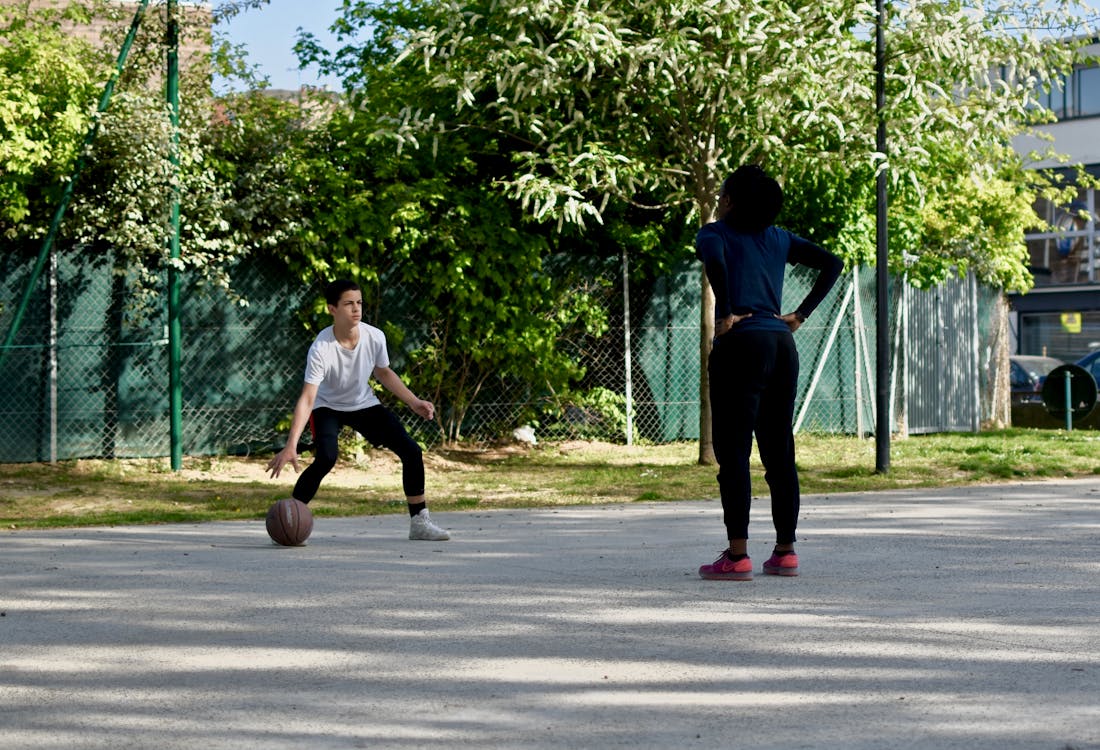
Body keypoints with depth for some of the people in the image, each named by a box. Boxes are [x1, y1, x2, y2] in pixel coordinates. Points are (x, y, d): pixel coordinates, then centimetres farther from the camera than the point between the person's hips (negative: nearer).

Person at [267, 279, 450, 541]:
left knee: (411, 451, -6)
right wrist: (291, 446, -45)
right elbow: (307, 399, -36)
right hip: (327, 406, -4)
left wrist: (414, 402, -2)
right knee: (326, 458, -31)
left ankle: (419, 522, 9)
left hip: (364, 404, 4)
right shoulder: (321, 349, -32)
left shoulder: (375, 337, -19)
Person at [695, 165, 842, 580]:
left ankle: (737, 556, -7)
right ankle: (785, 552, 11)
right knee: (779, 452, 10)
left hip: (741, 344, -6)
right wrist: (800, 315, 11)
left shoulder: (716, 233, 0)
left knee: (733, 453, -4)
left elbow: (714, 259, -23)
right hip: (782, 344, 6)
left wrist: (726, 313, -15)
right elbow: (832, 263, 14)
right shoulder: (780, 239, 17)